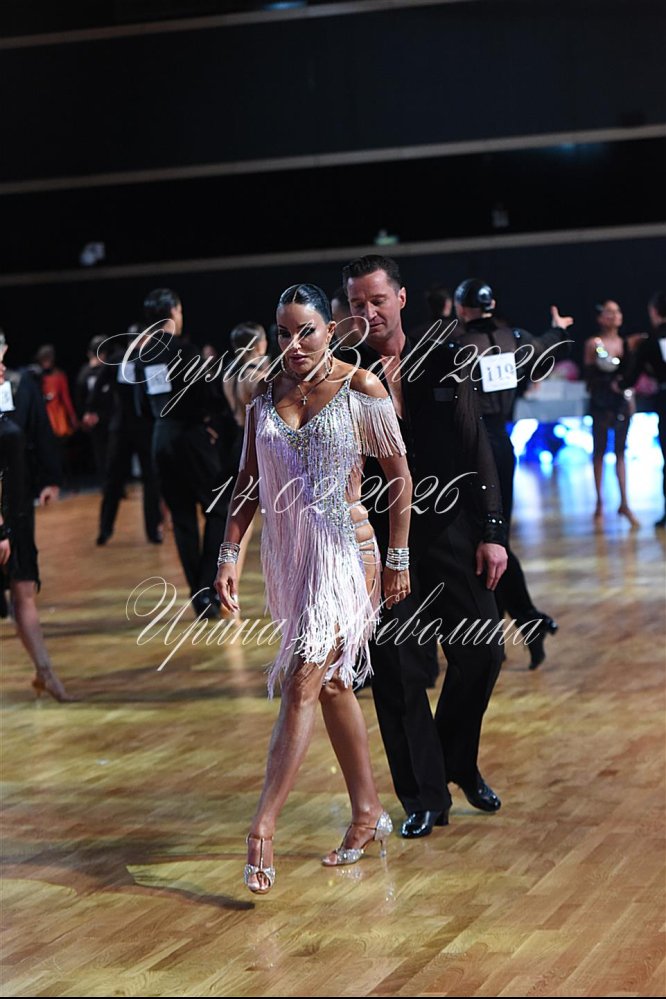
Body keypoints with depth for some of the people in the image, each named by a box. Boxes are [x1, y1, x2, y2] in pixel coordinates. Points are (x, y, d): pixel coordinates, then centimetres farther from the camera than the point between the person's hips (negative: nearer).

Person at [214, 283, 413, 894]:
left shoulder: (361, 389, -7)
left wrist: (398, 558, 0)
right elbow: (249, 481, 8)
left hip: (345, 550, -5)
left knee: (304, 683, -13)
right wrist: (229, 555, -1)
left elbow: (399, 475, -1)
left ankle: (263, 824, -14)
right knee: (333, 683, 13)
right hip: (288, 553, 6)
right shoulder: (265, 395, 5)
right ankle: (369, 811, 24)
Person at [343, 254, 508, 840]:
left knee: (482, 651, 2)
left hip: (449, 532, 1)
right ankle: (425, 796, 13)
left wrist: (492, 532, -1)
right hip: (379, 539, -1)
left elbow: (477, 450, 3)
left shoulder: (444, 363, 3)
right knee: (398, 671, 1)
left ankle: (460, 762, 27)